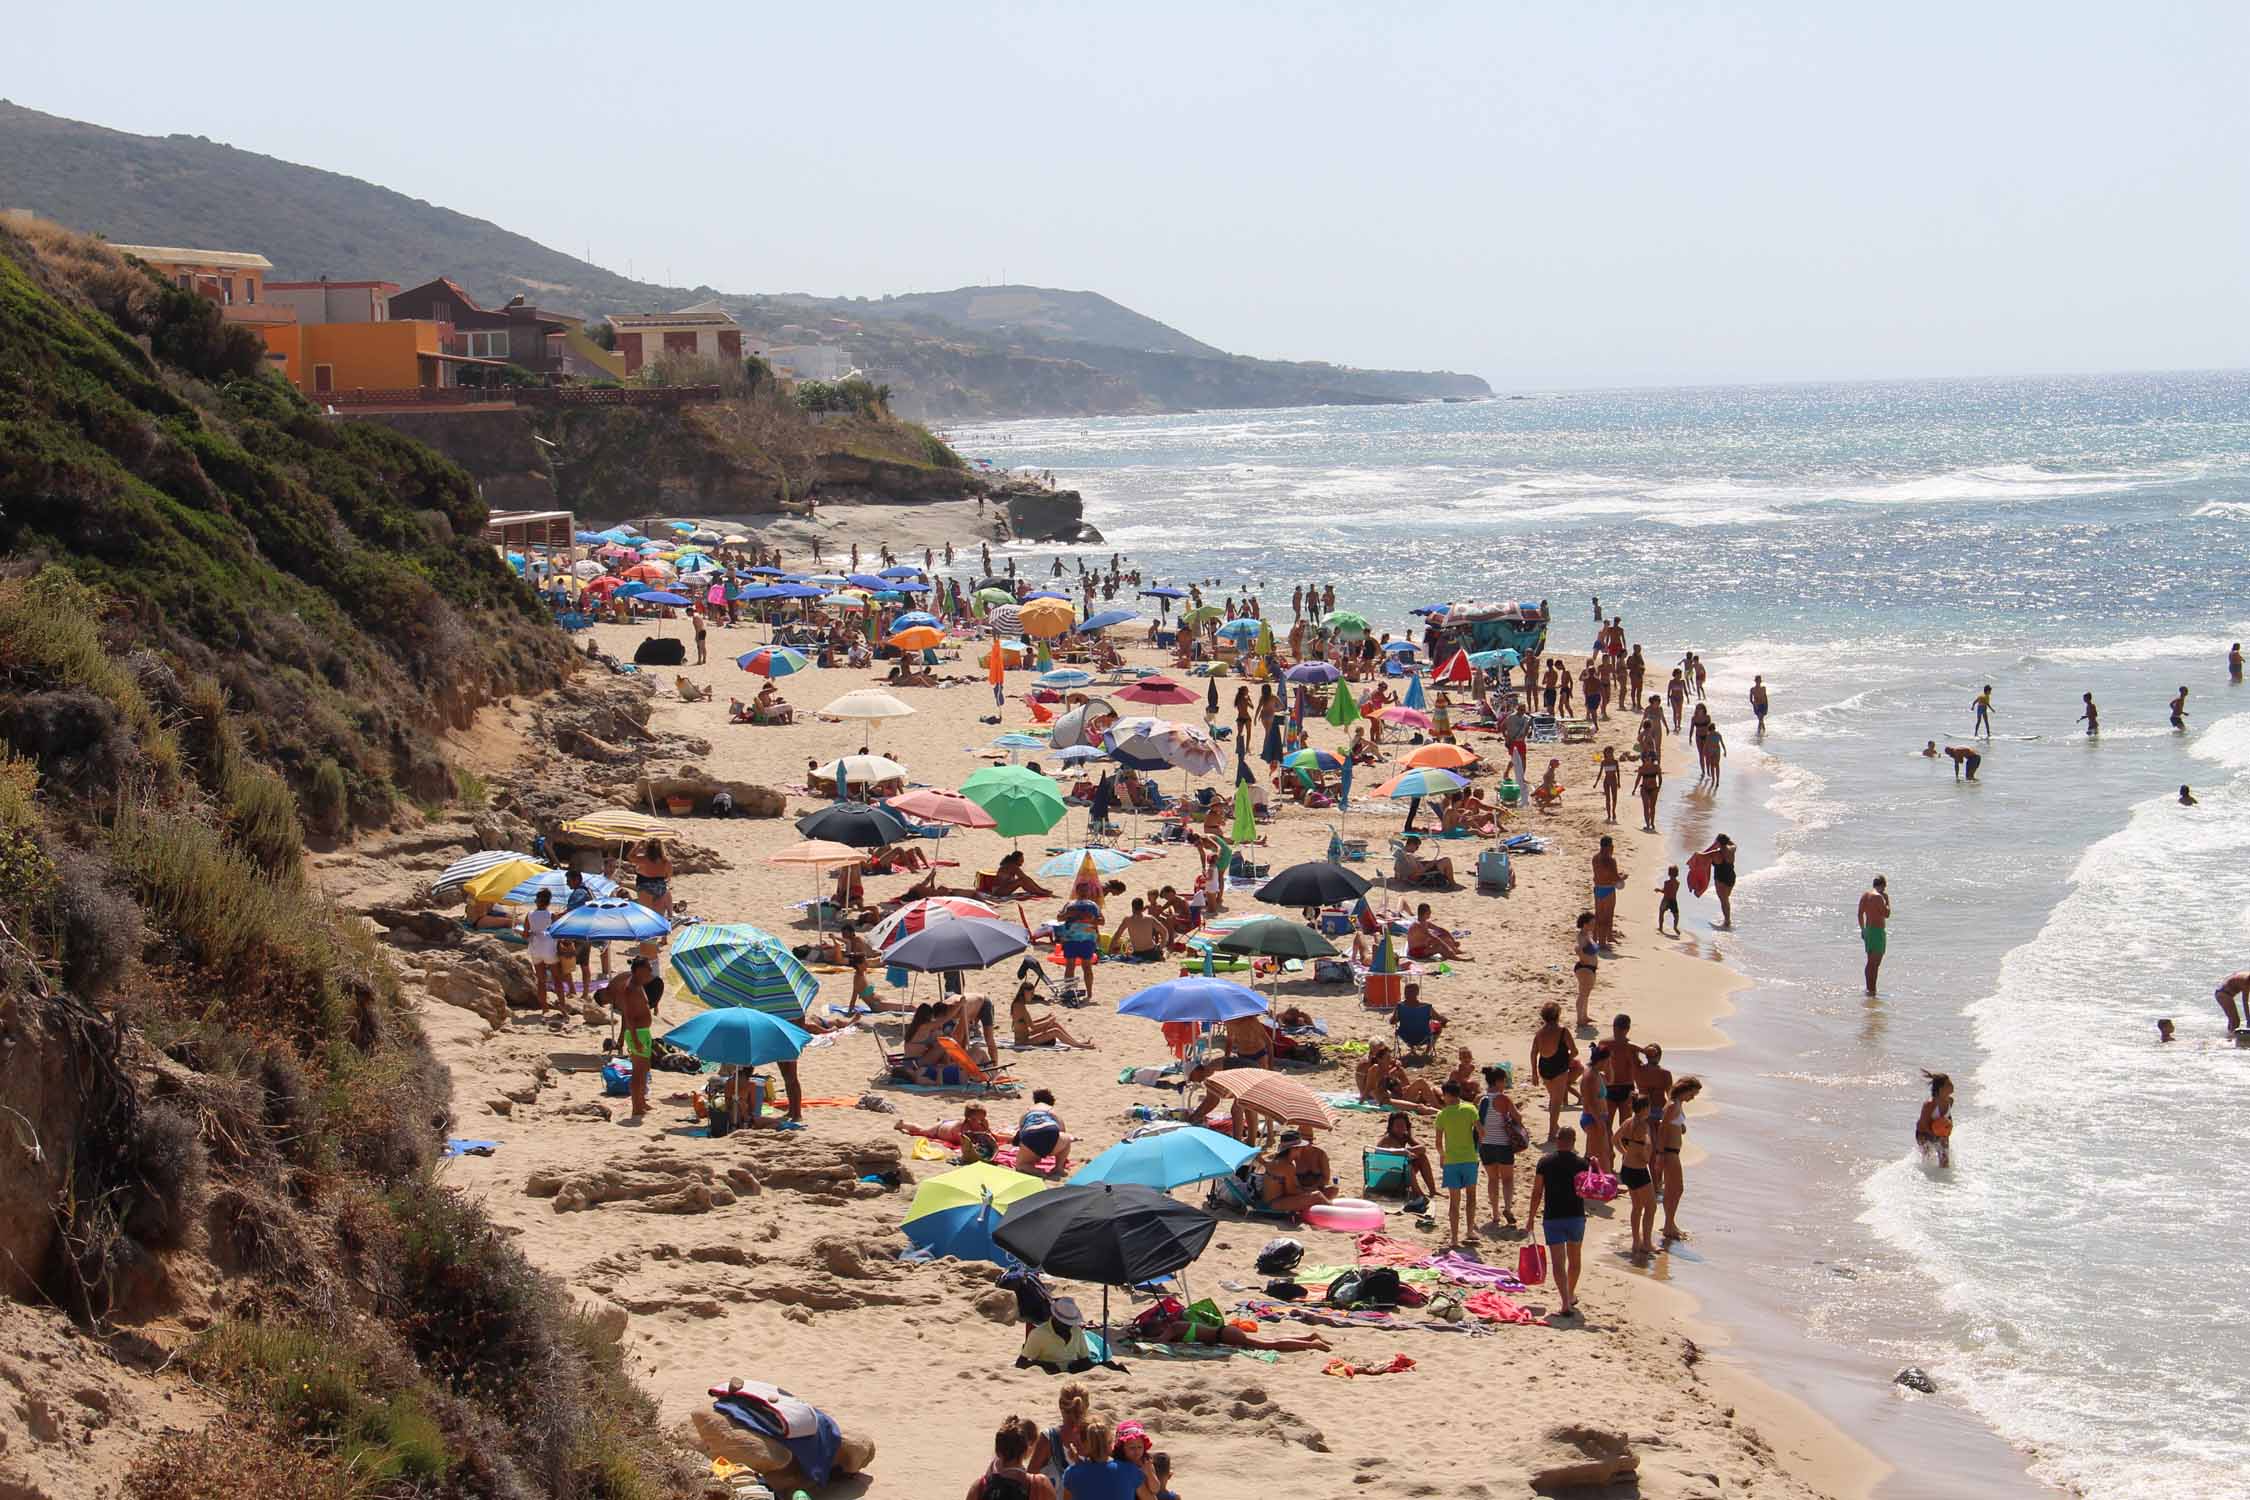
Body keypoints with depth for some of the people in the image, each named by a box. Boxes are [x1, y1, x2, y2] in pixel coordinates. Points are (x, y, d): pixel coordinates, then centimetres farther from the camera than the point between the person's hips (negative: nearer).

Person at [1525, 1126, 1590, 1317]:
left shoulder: (1545, 1162, -4)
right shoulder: (1581, 1163, -4)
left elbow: (1537, 1193, -3)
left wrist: (1531, 1217, 6)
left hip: (1552, 1218, -2)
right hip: (1576, 1216, 2)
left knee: (1558, 1262, -5)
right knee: (1574, 1259, 22)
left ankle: (1566, 1305, -17)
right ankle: (1571, 1296, 38)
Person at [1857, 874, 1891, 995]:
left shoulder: (1864, 895, 10)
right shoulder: (1878, 897, -17)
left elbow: (1860, 914, 15)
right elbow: (1887, 914, -15)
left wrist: (1863, 930, 23)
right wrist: (1887, 900, -3)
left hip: (1868, 930, 9)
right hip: (1878, 931, -9)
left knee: (1871, 961, 17)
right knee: (1874, 963, -8)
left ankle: (1870, 988, 23)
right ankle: (1871, 990, -9)